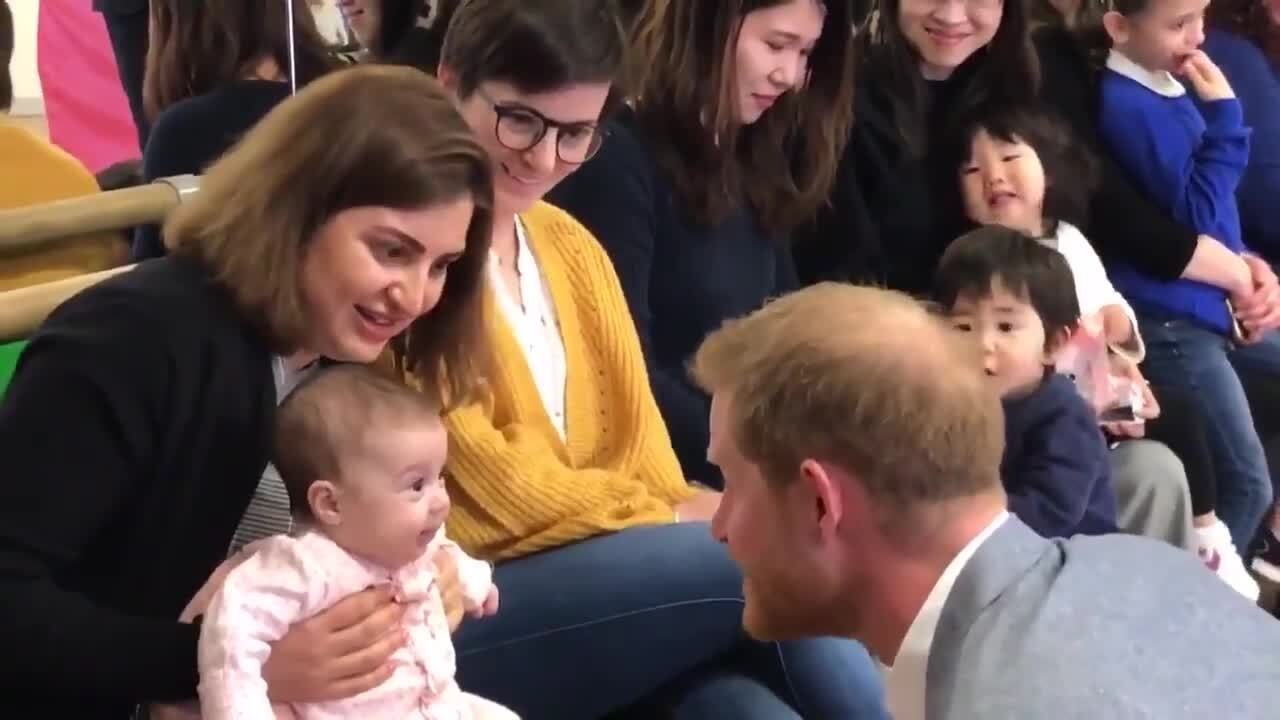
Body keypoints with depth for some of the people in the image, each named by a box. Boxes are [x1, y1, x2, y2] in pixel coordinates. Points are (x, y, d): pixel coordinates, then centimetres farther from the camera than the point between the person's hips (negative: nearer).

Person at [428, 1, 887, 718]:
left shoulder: (573, 246, 18)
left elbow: (635, 437, 14)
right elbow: (482, 483, -11)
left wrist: (682, 518, -7)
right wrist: (674, 519, -7)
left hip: (602, 569, 7)